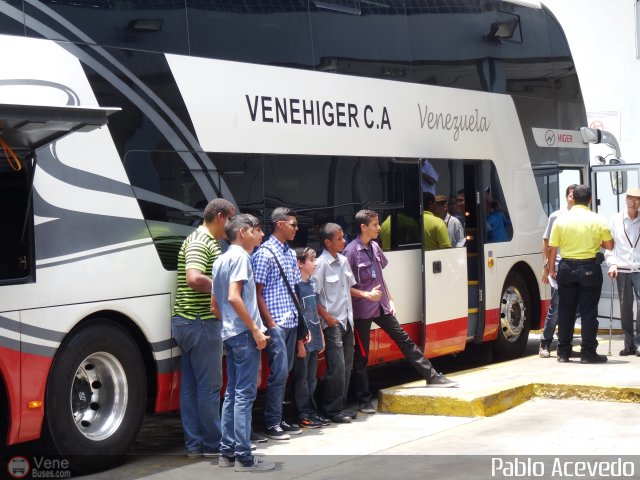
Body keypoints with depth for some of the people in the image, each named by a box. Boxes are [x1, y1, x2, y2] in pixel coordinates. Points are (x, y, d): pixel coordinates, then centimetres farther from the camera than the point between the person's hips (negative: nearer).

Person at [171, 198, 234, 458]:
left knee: (191, 385, 10)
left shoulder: (206, 242, 19)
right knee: (209, 385, -3)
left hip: (189, 322, 10)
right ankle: (212, 444, 5)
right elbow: (194, 279, -28)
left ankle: (194, 444, 14)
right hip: (201, 322, -10)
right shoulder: (199, 242, -14)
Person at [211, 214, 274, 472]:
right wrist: (255, 331, -19)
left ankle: (227, 452, 15)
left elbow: (214, 304, 18)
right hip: (243, 333, -9)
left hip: (229, 333, 9)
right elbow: (234, 297, -21)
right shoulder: (240, 256, -11)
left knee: (232, 393, 12)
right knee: (245, 394, -8)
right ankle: (243, 457, -7)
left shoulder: (221, 260, 16)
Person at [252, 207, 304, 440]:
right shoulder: (265, 253, -10)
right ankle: (272, 423, -2)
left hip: (290, 322, 8)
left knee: (285, 371, 11)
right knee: (279, 371, -9)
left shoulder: (290, 254, 15)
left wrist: (300, 318, 15)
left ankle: (279, 419, 17)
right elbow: (257, 293, -12)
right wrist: (270, 323, -15)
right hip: (275, 323, -8)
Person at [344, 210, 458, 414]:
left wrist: (389, 299, 13)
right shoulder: (351, 251, -14)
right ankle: (364, 399, 10)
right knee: (361, 356, 2)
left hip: (381, 306, 7)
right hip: (362, 310, -7)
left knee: (404, 340, 11)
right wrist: (366, 295, -23)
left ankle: (431, 376, 18)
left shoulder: (375, 247, 9)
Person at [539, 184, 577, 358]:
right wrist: (546, 266, -2)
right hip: (559, 265, -3)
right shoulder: (556, 216, 3)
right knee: (556, 306, -5)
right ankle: (544, 344, 4)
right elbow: (546, 242, 5)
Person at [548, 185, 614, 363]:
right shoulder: (598, 220, -6)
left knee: (565, 311, 9)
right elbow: (610, 245, 1)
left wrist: (551, 268, 11)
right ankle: (588, 352, 1)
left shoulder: (561, 220, -1)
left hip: (566, 268, 2)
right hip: (589, 268, -2)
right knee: (589, 311, 2)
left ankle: (563, 352, 13)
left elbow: (552, 248, 0)